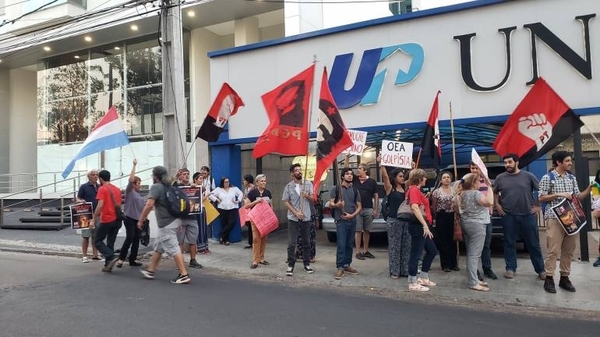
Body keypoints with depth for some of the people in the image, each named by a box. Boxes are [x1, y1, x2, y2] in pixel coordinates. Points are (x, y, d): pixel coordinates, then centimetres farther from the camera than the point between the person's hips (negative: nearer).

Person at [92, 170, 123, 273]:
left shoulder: (102, 189, -9)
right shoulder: (117, 189, 13)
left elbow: (100, 205, -18)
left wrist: (94, 218, -10)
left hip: (106, 220, -7)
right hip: (117, 219, 7)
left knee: (98, 242, 6)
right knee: (110, 243, 13)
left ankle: (112, 257, -12)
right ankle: (108, 265, 13)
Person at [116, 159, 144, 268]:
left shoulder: (138, 193, 16)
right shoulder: (129, 191, -3)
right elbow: (131, 179, -16)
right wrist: (134, 165, -16)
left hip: (138, 219, 7)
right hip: (130, 218, -7)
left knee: (136, 239, 6)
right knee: (129, 238, -11)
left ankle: (132, 260, 11)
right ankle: (121, 259, -4)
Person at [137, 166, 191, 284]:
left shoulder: (156, 187, -11)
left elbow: (149, 205, -21)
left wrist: (141, 220, -12)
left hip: (166, 223, -9)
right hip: (173, 219, 9)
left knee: (173, 249, -7)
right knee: (158, 246, 20)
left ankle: (184, 275, -7)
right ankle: (150, 270, 31)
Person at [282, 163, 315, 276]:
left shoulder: (308, 184, 3)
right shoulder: (288, 186, -2)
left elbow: (312, 199, 4)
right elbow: (285, 202, -2)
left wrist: (307, 196, -18)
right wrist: (295, 212, -12)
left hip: (306, 217, 2)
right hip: (293, 218, -2)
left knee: (306, 242, 10)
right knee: (291, 243, -2)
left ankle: (307, 264, 22)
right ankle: (290, 265, 8)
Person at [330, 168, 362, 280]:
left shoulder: (355, 190, 13)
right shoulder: (336, 188, 3)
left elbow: (359, 207, 11)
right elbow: (331, 204, -1)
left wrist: (352, 215, -6)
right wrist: (337, 205, -24)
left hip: (352, 220, 4)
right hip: (341, 220, -4)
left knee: (350, 245, 9)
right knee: (341, 245, -9)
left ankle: (347, 265, 19)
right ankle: (340, 267, -6)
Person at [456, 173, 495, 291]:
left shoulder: (462, 194, 11)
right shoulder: (476, 193, -15)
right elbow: (490, 202, -30)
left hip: (466, 224, 9)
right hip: (476, 225, -9)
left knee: (471, 253, 14)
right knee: (474, 255, -8)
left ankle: (473, 279, 20)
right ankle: (473, 283, -8)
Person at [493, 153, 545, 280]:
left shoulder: (528, 176, 0)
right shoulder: (500, 178, 4)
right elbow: (494, 192, 18)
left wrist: (538, 206, 0)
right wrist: (497, 205, 6)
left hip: (528, 215, -1)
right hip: (508, 216, 1)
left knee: (533, 244, 6)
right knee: (509, 243, 7)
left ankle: (541, 270, 17)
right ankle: (510, 269, 17)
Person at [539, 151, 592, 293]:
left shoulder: (572, 178, 14)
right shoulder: (548, 178, -3)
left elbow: (578, 197, 14)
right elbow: (541, 198, -6)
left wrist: (589, 189, -2)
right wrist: (559, 194, -15)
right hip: (554, 218, -6)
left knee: (569, 250, 9)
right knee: (553, 250, -7)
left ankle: (564, 278, 19)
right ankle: (549, 278, 1)